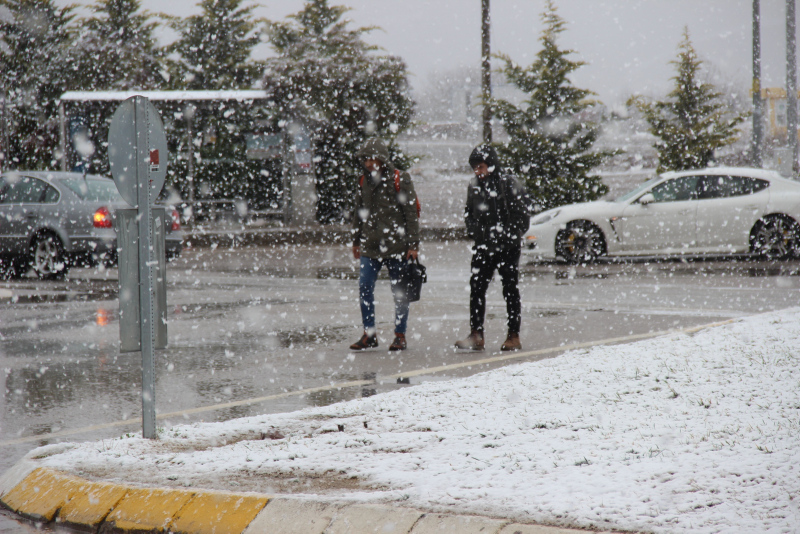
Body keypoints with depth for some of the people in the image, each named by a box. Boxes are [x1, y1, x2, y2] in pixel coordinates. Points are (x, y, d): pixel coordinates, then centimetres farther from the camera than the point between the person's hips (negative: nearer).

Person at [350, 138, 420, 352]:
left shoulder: (400, 180, -6)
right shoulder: (364, 181, 9)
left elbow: (411, 213, -6)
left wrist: (413, 244, -9)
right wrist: (356, 240, 20)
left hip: (396, 246, -4)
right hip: (370, 246, 4)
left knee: (399, 292, 3)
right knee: (364, 288, -4)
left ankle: (400, 335, 13)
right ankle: (369, 334, 7)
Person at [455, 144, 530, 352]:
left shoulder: (509, 185, -8)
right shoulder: (474, 187, 8)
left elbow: (522, 215, -6)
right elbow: (469, 213, 20)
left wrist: (511, 236, -11)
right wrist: (474, 231, 5)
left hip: (508, 248, -5)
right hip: (483, 247, 5)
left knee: (510, 290, 4)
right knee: (476, 288, -2)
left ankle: (513, 336, 10)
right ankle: (476, 335, 0)